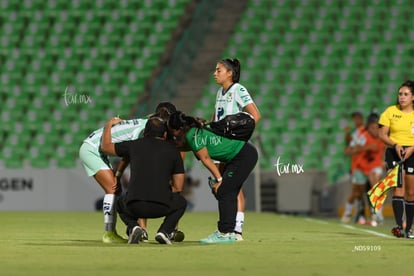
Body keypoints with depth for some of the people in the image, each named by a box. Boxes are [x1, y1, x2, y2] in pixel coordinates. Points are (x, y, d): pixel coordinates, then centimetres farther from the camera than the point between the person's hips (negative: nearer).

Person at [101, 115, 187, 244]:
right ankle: (165, 231, 6)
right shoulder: (172, 150, 11)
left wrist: (109, 125, 42)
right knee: (181, 202, 32)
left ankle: (133, 226, 4)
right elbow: (178, 187, 12)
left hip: (135, 207, 0)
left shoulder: (135, 145, 11)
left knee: (120, 203, 36)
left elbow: (106, 146, 27)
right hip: (160, 208, 0)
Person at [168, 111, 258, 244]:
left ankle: (226, 233, -12)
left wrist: (219, 179, -11)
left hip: (245, 156, -10)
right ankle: (228, 232, 13)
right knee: (228, 193, 10)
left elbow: (206, 159, -14)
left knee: (224, 192, -11)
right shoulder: (196, 129, 8)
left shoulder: (193, 135, -18)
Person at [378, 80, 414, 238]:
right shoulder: (390, 111, 3)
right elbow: (382, 134, 2)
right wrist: (395, 145, -15)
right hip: (394, 153, -1)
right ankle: (399, 226, -23)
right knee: (398, 188, -15)